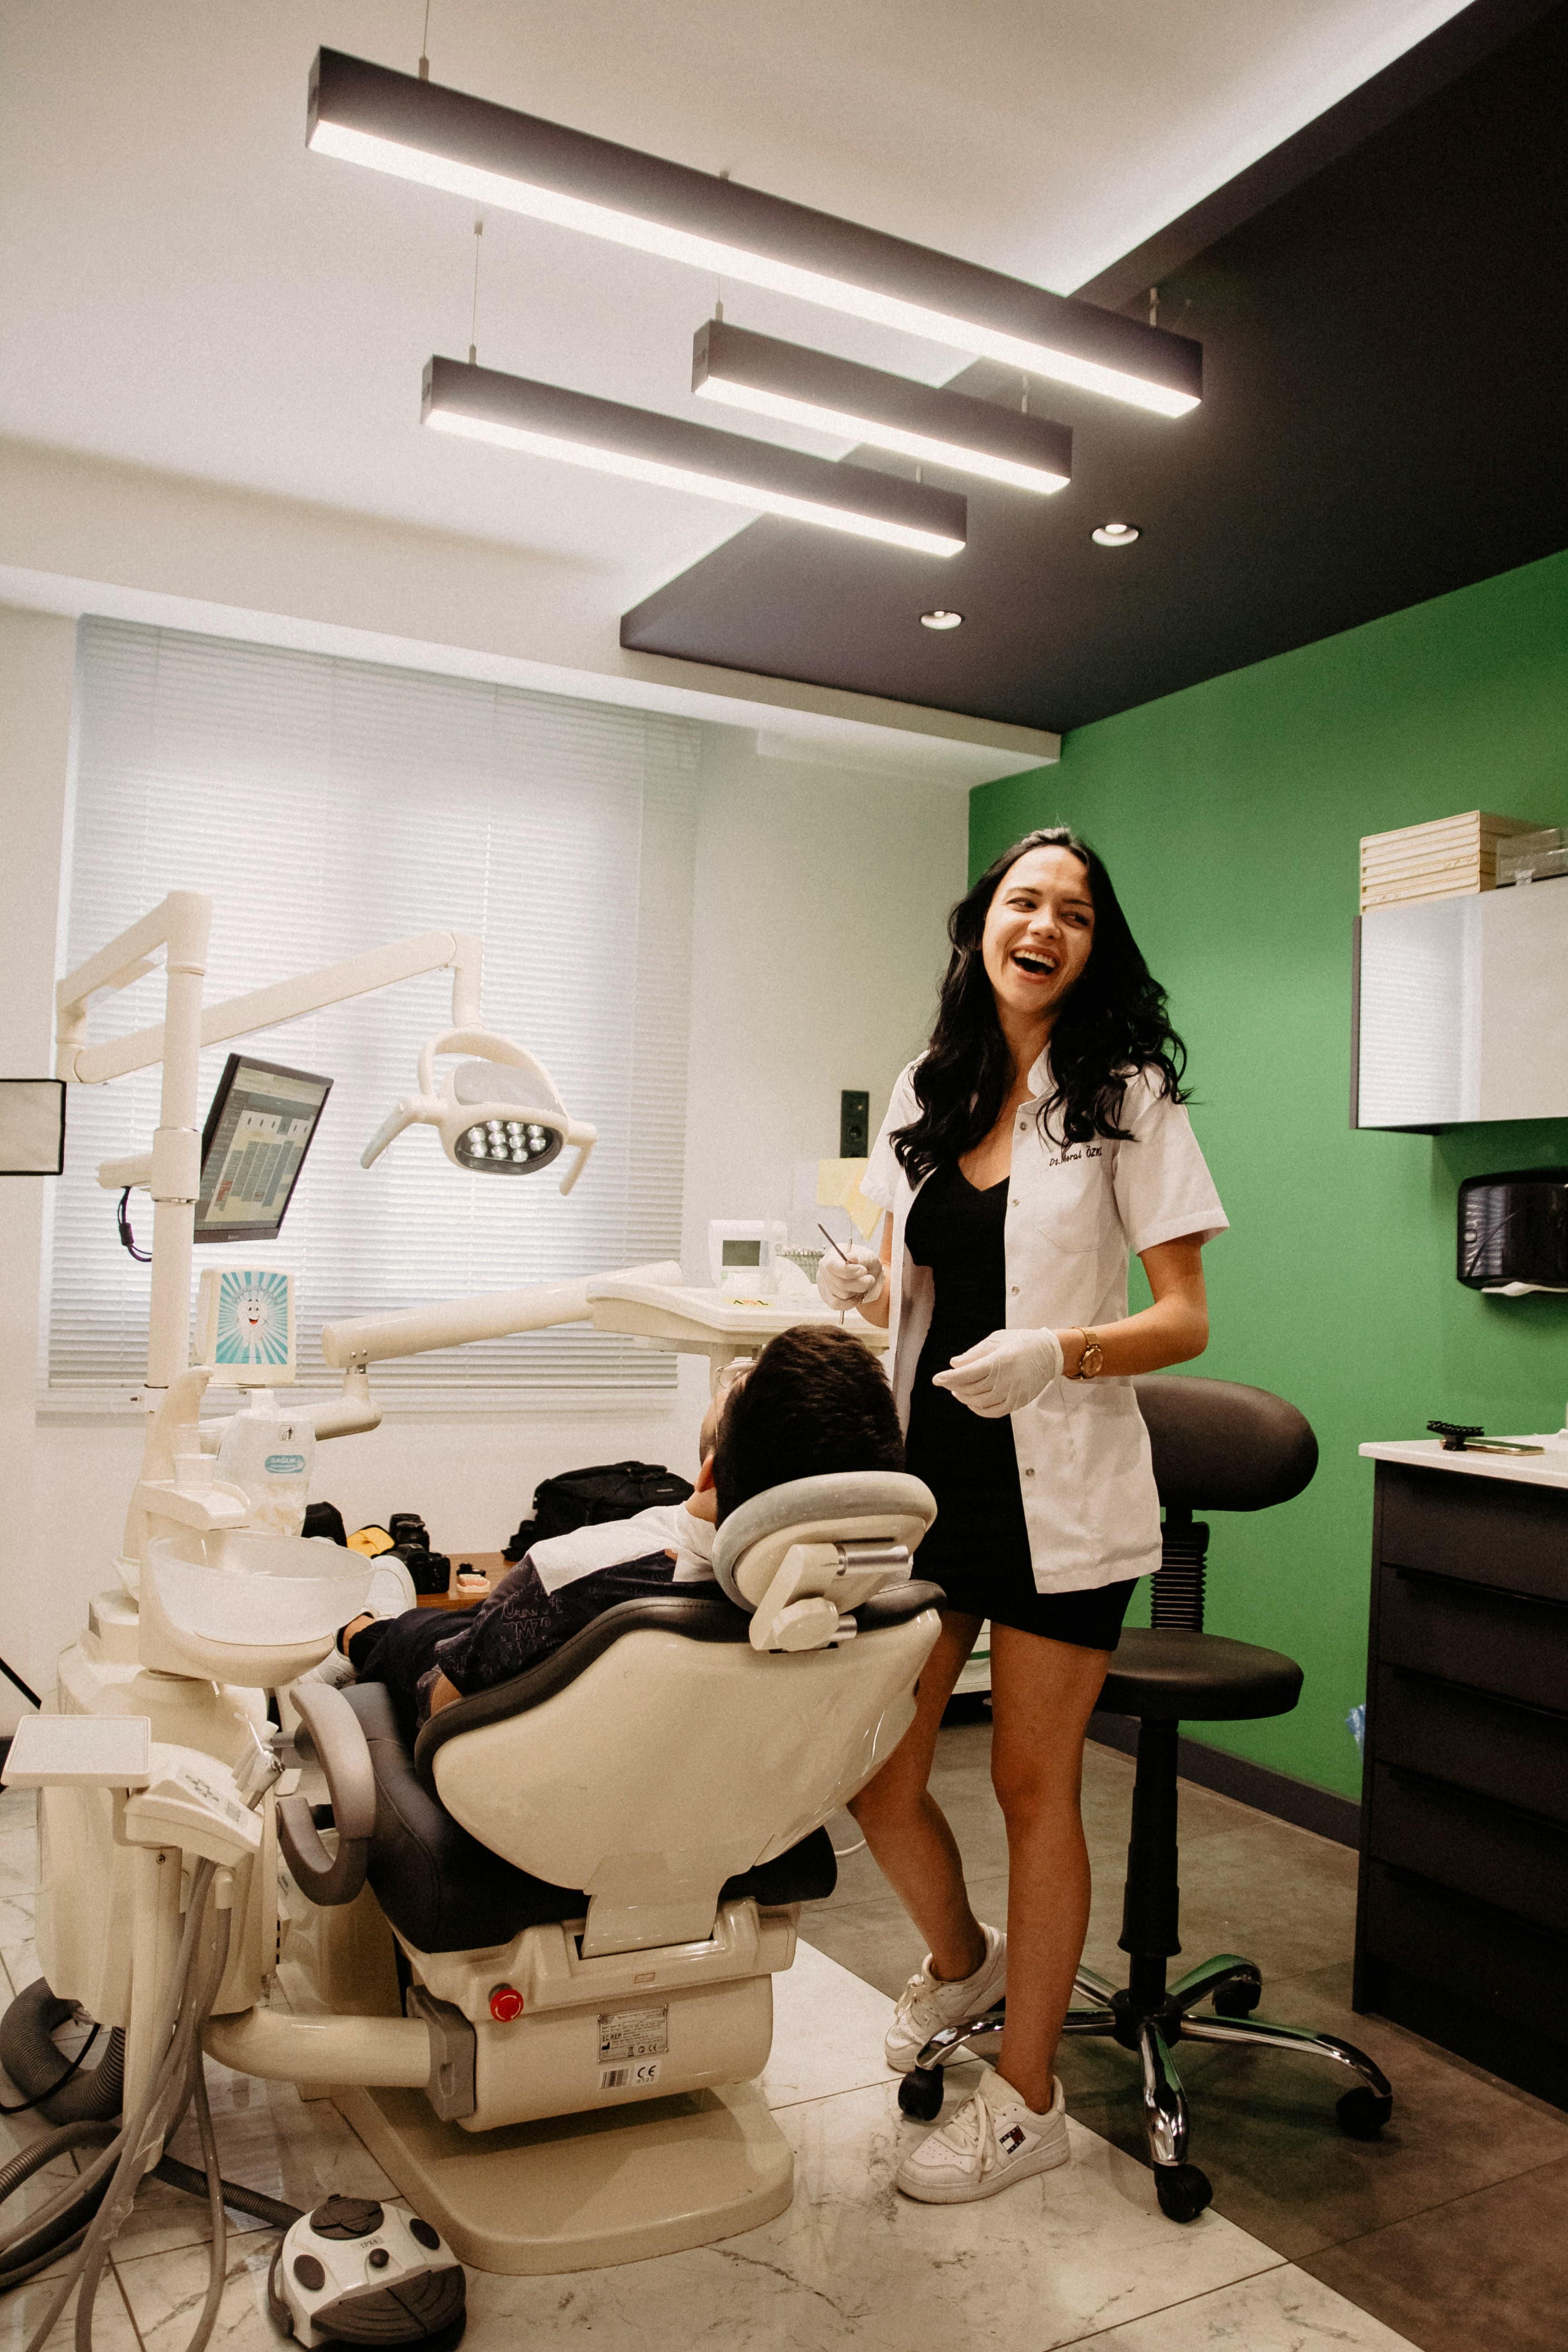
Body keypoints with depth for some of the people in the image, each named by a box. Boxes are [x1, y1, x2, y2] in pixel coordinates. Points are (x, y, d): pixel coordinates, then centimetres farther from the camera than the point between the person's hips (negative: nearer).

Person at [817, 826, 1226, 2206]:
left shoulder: (1129, 1097, -4)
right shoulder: (924, 1096, 9)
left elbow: (1187, 1321, -7)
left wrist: (1059, 1352, -24)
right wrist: (861, 1291, -6)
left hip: (1058, 1491, -4)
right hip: (926, 1474, 4)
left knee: (1034, 1784, 6)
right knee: (875, 1777, 7)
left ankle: (1028, 2100, 26)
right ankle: (961, 1960, 40)